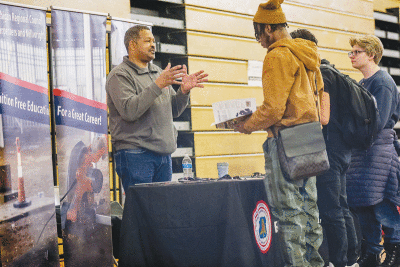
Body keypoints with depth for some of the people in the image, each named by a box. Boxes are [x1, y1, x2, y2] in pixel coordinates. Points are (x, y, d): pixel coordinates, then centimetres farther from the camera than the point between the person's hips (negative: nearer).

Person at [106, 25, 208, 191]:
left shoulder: (159, 73, 19)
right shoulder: (120, 75, -4)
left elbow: (173, 111, 19)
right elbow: (128, 110, -20)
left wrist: (184, 91, -1)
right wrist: (157, 86, -22)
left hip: (164, 155, 7)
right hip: (135, 153, -7)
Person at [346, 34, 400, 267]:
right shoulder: (363, 83, 17)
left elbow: (377, 123, -18)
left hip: (379, 149, -8)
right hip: (361, 150, 8)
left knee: (379, 202, -8)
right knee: (363, 204, 7)